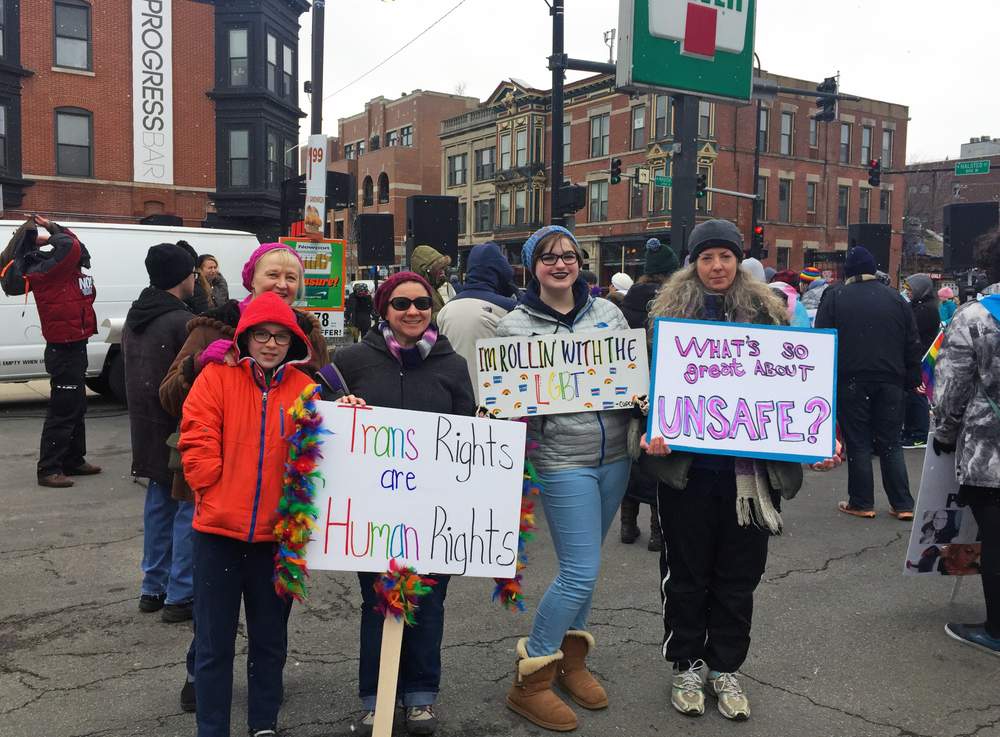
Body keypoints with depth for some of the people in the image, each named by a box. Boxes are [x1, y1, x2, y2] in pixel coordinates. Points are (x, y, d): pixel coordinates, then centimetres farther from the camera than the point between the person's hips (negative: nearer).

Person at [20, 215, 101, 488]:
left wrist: (53, 231, 8)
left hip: (73, 348, 10)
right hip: (64, 350, -10)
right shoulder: (45, 272, -18)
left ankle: (74, 461, 29)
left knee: (76, 407, 18)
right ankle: (49, 469, -4)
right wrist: (54, 232, -12)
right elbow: (71, 247, -30)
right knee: (63, 410, -8)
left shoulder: (65, 272, 9)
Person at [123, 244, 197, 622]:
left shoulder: (135, 315, 8)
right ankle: (180, 595, 5)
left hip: (146, 425, 9)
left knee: (159, 500, 18)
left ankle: (154, 588, 26)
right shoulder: (182, 321, -19)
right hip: (179, 429, -9)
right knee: (190, 506, 1)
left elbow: (138, 369, 14)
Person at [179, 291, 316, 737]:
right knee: (214, 643, 8)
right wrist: (219, 495, -11)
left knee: (270, 640, 16)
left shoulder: (305, 389, 2)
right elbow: (198, 444, -7)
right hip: (219, 530, -2)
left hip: (276, 533, 2)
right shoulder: (216, 378, -3)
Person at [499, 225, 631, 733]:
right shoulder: (515, 326, -4)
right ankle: (530, 681, 10)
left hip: (614, 455, 5)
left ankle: (571, 658, 35)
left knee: (583, 564, 16)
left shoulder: (606, 311, 7)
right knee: (581, 572, -7)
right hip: (562, 459, -5)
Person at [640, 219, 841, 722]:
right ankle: (686, 665, 29)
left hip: (749, 470, 2)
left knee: (738, 575, 12)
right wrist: (651, 432, -18)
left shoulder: (767, 313, 4)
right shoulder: (671, 312, 0)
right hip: (687, 467, -1)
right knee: (687, 571, 12)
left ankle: (725, 668, 29)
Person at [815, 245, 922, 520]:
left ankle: (862, 503, 9)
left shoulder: (834, 297, -2)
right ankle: (902, 504, 11)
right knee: (890, 443, 10)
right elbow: (912, 345, 9)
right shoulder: (895, 298, 8)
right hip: (890, 382, 3)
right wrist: (912, 381, 14)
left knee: (858, 443, 4)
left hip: (851, 381, -3)